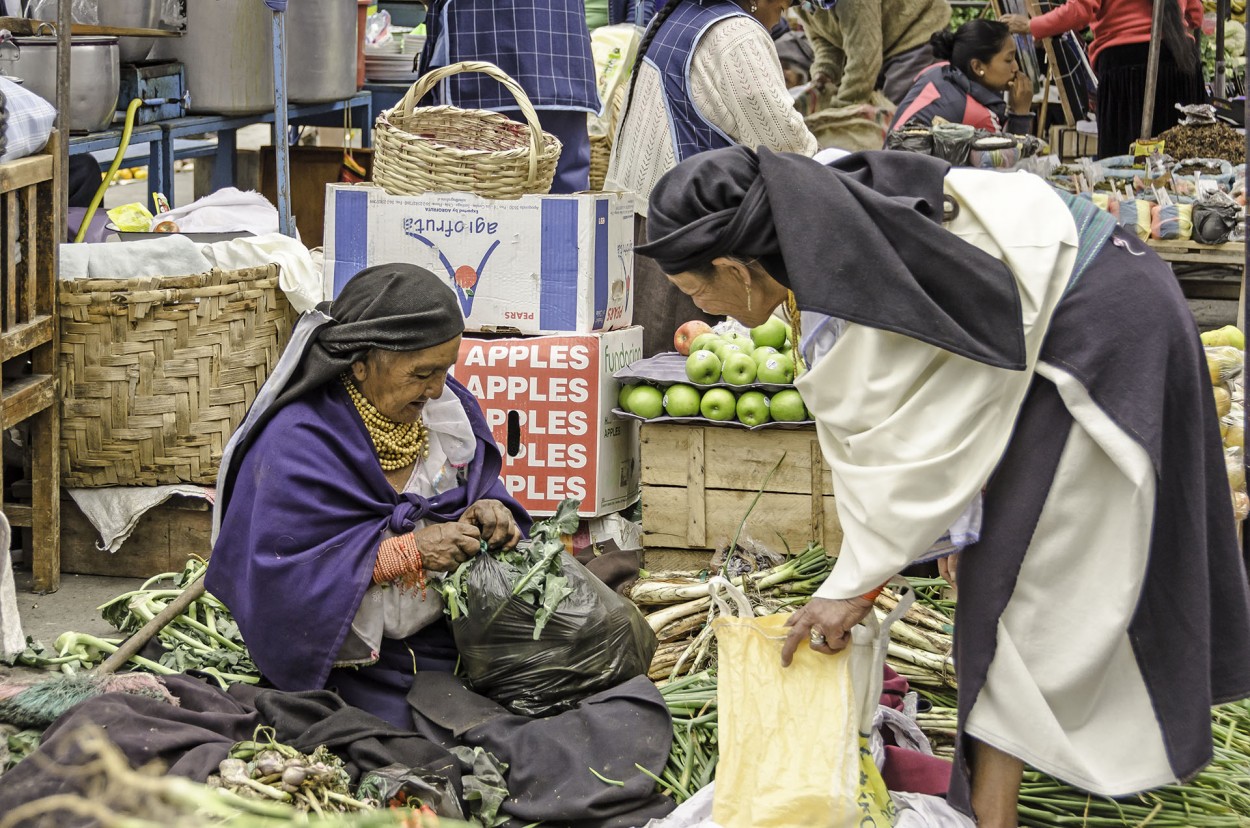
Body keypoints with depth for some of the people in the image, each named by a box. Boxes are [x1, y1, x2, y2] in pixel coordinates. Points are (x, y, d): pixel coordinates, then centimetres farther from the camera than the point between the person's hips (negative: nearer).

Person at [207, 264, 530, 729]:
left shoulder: (446, 405, 3)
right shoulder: (297, 442, -18)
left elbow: (479, 484, 14)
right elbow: (282, 572, -23)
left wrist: (487, 513, -12)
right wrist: (410, 552, -26)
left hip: (441, 637, 6)